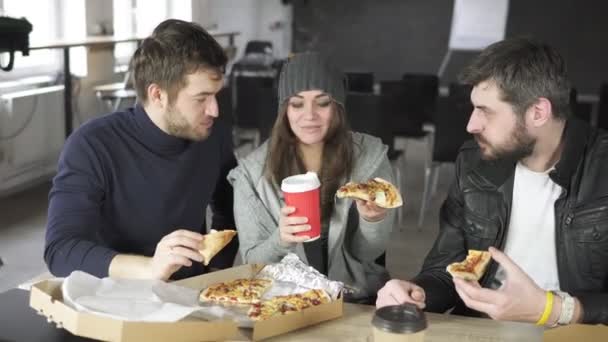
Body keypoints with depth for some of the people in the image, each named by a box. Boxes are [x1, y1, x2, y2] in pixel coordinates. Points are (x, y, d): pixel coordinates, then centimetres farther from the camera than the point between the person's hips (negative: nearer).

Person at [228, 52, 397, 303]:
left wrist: (373, 220, -21)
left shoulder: (370, 156, -5)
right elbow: (252, 262, -4)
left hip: (357, 300, 0)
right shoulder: (252, 171, -6)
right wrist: (280, 240, -23)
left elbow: (366, 254, -1)